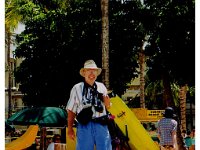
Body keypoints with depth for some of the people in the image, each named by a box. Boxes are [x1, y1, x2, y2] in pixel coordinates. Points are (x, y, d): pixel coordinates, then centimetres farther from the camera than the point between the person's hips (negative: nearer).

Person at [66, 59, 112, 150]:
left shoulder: (101, 87, 13)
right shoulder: (77, 88, 4)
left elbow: (107, 107, 20)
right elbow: (71, 111, 6)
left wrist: (107, 103, -3)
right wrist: (70, 129, 2)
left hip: (101, 125, 3)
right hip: (84, 125, -3)